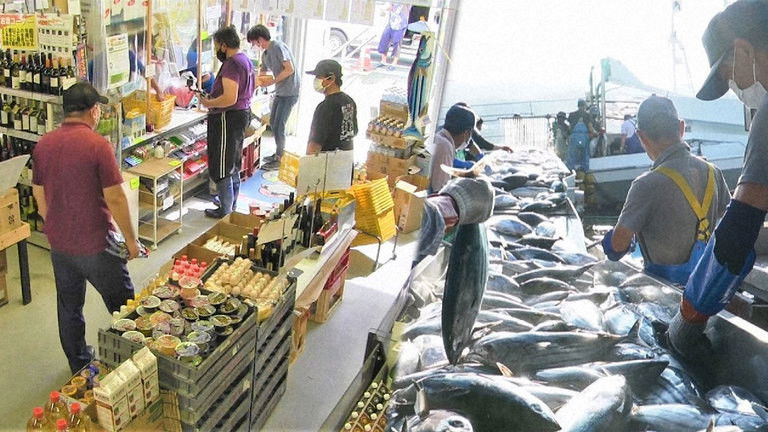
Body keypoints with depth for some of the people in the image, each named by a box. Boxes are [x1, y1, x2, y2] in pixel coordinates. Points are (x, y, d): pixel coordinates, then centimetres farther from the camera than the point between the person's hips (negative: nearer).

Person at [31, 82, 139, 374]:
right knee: (123, 306, 11)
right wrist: (131, 240, -9)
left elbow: (39, 198, 9)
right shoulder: (97, 145, -18)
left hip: (59, 244, 6)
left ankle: (79, 364, 36)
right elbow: (115, 199, -19)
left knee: (69, 307, 20)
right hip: (95, 245, -6)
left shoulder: (43, 145, 1)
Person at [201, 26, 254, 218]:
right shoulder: (245, 59, 11)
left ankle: (226, 211, 8)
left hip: (228, 118, -11)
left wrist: (209, 103, -12)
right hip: (242, 113, 11)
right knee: (233, 165, 20)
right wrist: (214, 99, 15)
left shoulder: (231, 64, -20)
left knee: (221, 168, -1)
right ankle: (232, 205, 31)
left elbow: (230, 98, -28)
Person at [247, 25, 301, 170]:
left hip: (290, 92, -10)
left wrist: (273, 81, -16)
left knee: (278, 126, -5)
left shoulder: (278, 47, -15)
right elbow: (261, 75, 21)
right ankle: (279, 153, 30)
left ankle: (280, 160, 6)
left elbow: (290, 69, -21)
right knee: (273, 123, 16)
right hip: (280, 92, 10)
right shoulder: (265, 54, 13)